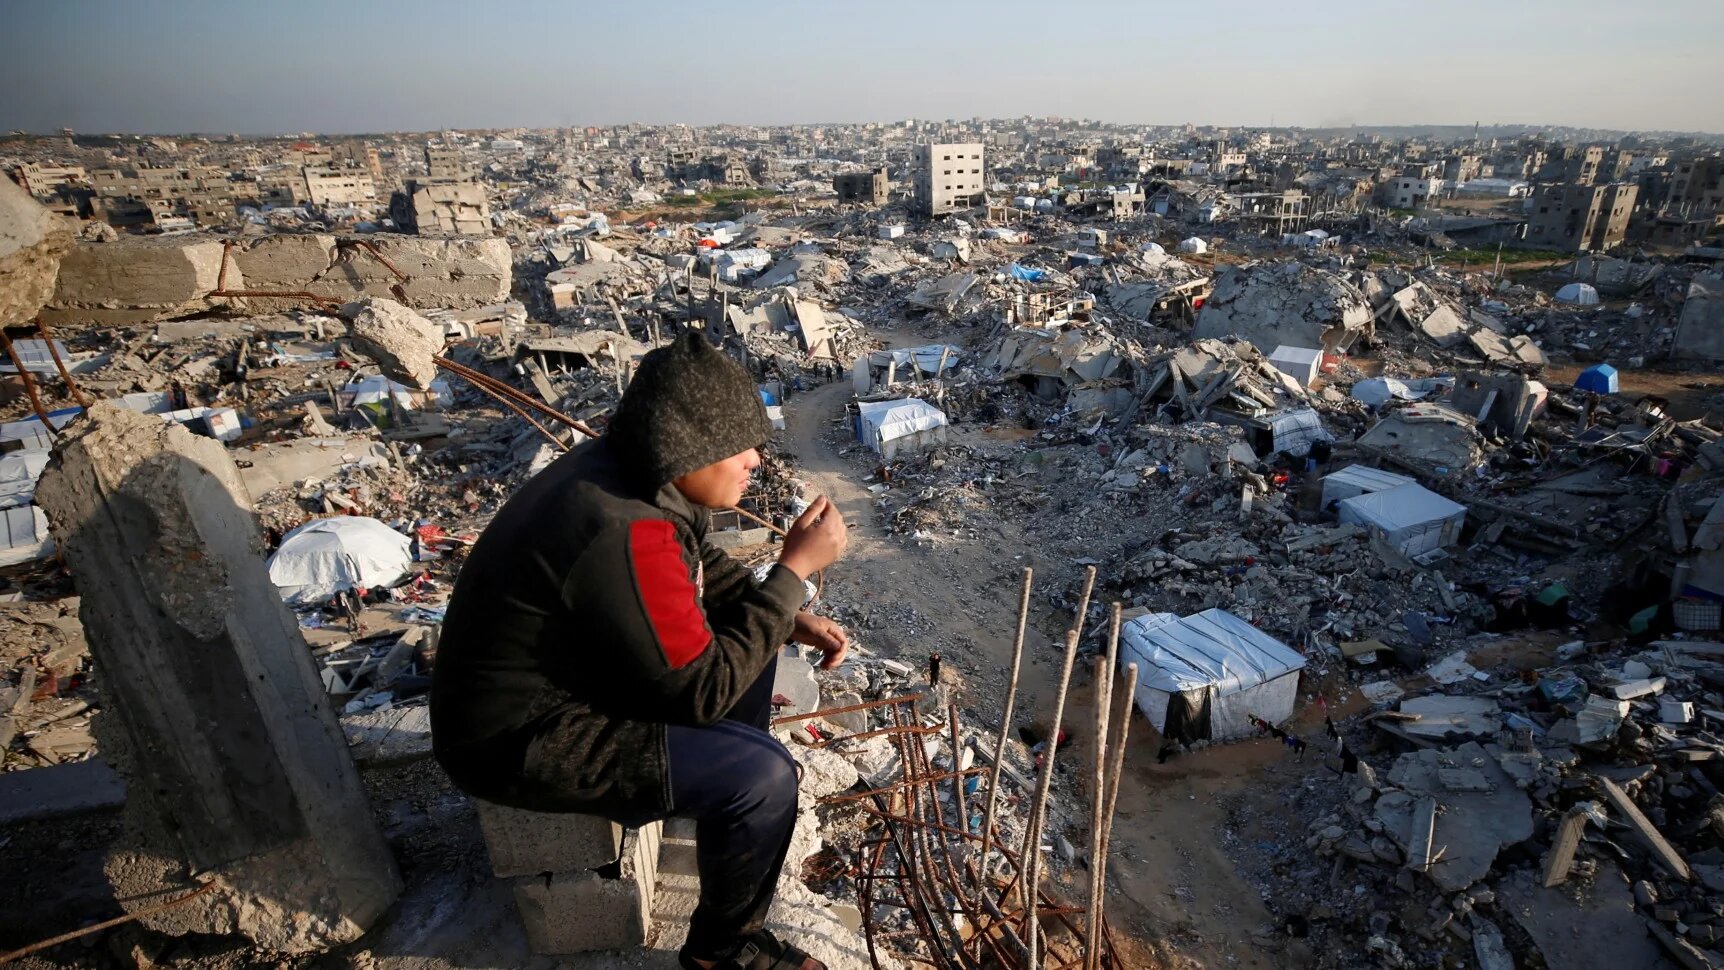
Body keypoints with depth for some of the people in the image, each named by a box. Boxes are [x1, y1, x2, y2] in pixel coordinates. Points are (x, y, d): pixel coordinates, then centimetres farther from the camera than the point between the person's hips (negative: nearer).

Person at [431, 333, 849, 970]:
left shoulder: (639, 471, -5)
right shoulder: (625, 534, -34)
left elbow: (700, 567, 11)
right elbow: (704, 688, -26)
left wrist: (790, 619, -3)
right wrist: (794, 571, -22)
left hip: (562, 672, 9)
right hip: (524, 739, -9)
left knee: (744, 629, 11)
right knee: (763, 776, -16)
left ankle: (729, 805, 28)